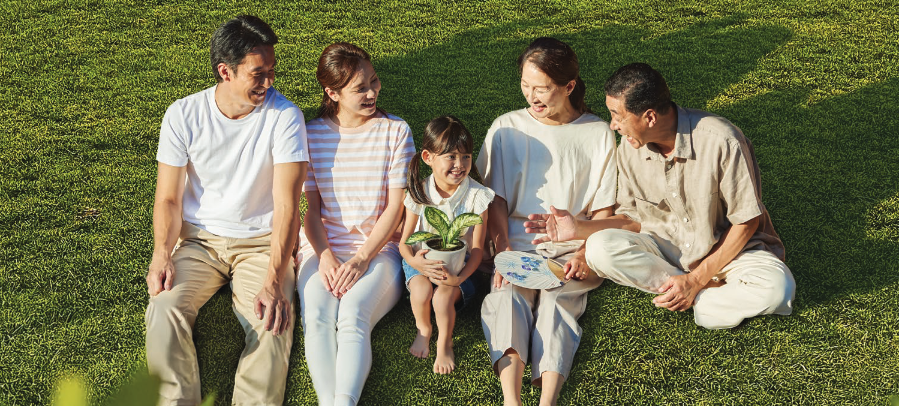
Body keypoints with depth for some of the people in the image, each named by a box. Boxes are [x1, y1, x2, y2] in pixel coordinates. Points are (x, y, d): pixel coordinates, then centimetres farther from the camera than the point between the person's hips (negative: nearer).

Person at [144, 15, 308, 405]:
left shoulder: (284, 116, -13)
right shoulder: (182, 116, -7)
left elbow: (286, 204, -18)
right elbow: (168, 198, -1)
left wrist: (274, 280, -29)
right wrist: (162, 254, -20)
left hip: (261, 242, -1)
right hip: (198, 240, 2)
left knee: (273, 322, -27)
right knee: (164, 311, -24)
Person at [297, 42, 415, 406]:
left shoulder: (395, 131, 3)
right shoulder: (312, 135, 6)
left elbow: (395, 207, -1)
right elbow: (311, 209, 7)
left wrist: (361, 259, -12)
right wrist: (325, 256, -12)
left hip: (378, 249, -1)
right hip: (323, 249, 2)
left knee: (353, 314, -31)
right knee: (316, 316, -28)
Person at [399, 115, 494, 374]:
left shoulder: (476, 196, -11)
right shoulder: (419, 193, -7)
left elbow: (477, 249, -9)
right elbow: (404, 241, -3)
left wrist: (459, 278, -28)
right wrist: (414, 261, -28)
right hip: (423, 261, 1)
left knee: (444, 296, -30)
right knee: (422, 290, -30)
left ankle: (445, 343, -1)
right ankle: (423, 329, 2)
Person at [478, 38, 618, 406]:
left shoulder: (598, 134, 7)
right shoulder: (506, 128, 10)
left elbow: (604, 209, 7)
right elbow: (495, 198, 7)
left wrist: (586, 253, -10)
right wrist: (504, 249, -9)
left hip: (571, 249, 0)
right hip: (517, 241, 1)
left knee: (557, 302, -29)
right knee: (506, 296, -29)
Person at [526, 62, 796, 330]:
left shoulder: (722, 142, -23)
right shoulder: (630, 148, -8)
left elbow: (746, 223, -16)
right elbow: (634, 220, 2)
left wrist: (695, 280, -20)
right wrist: (579, 228, -14)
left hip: (726, 248, -3)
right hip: (666, 245, 4)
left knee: (776, 288, -34)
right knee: (601, 247, -26)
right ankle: (709, 292, -17)